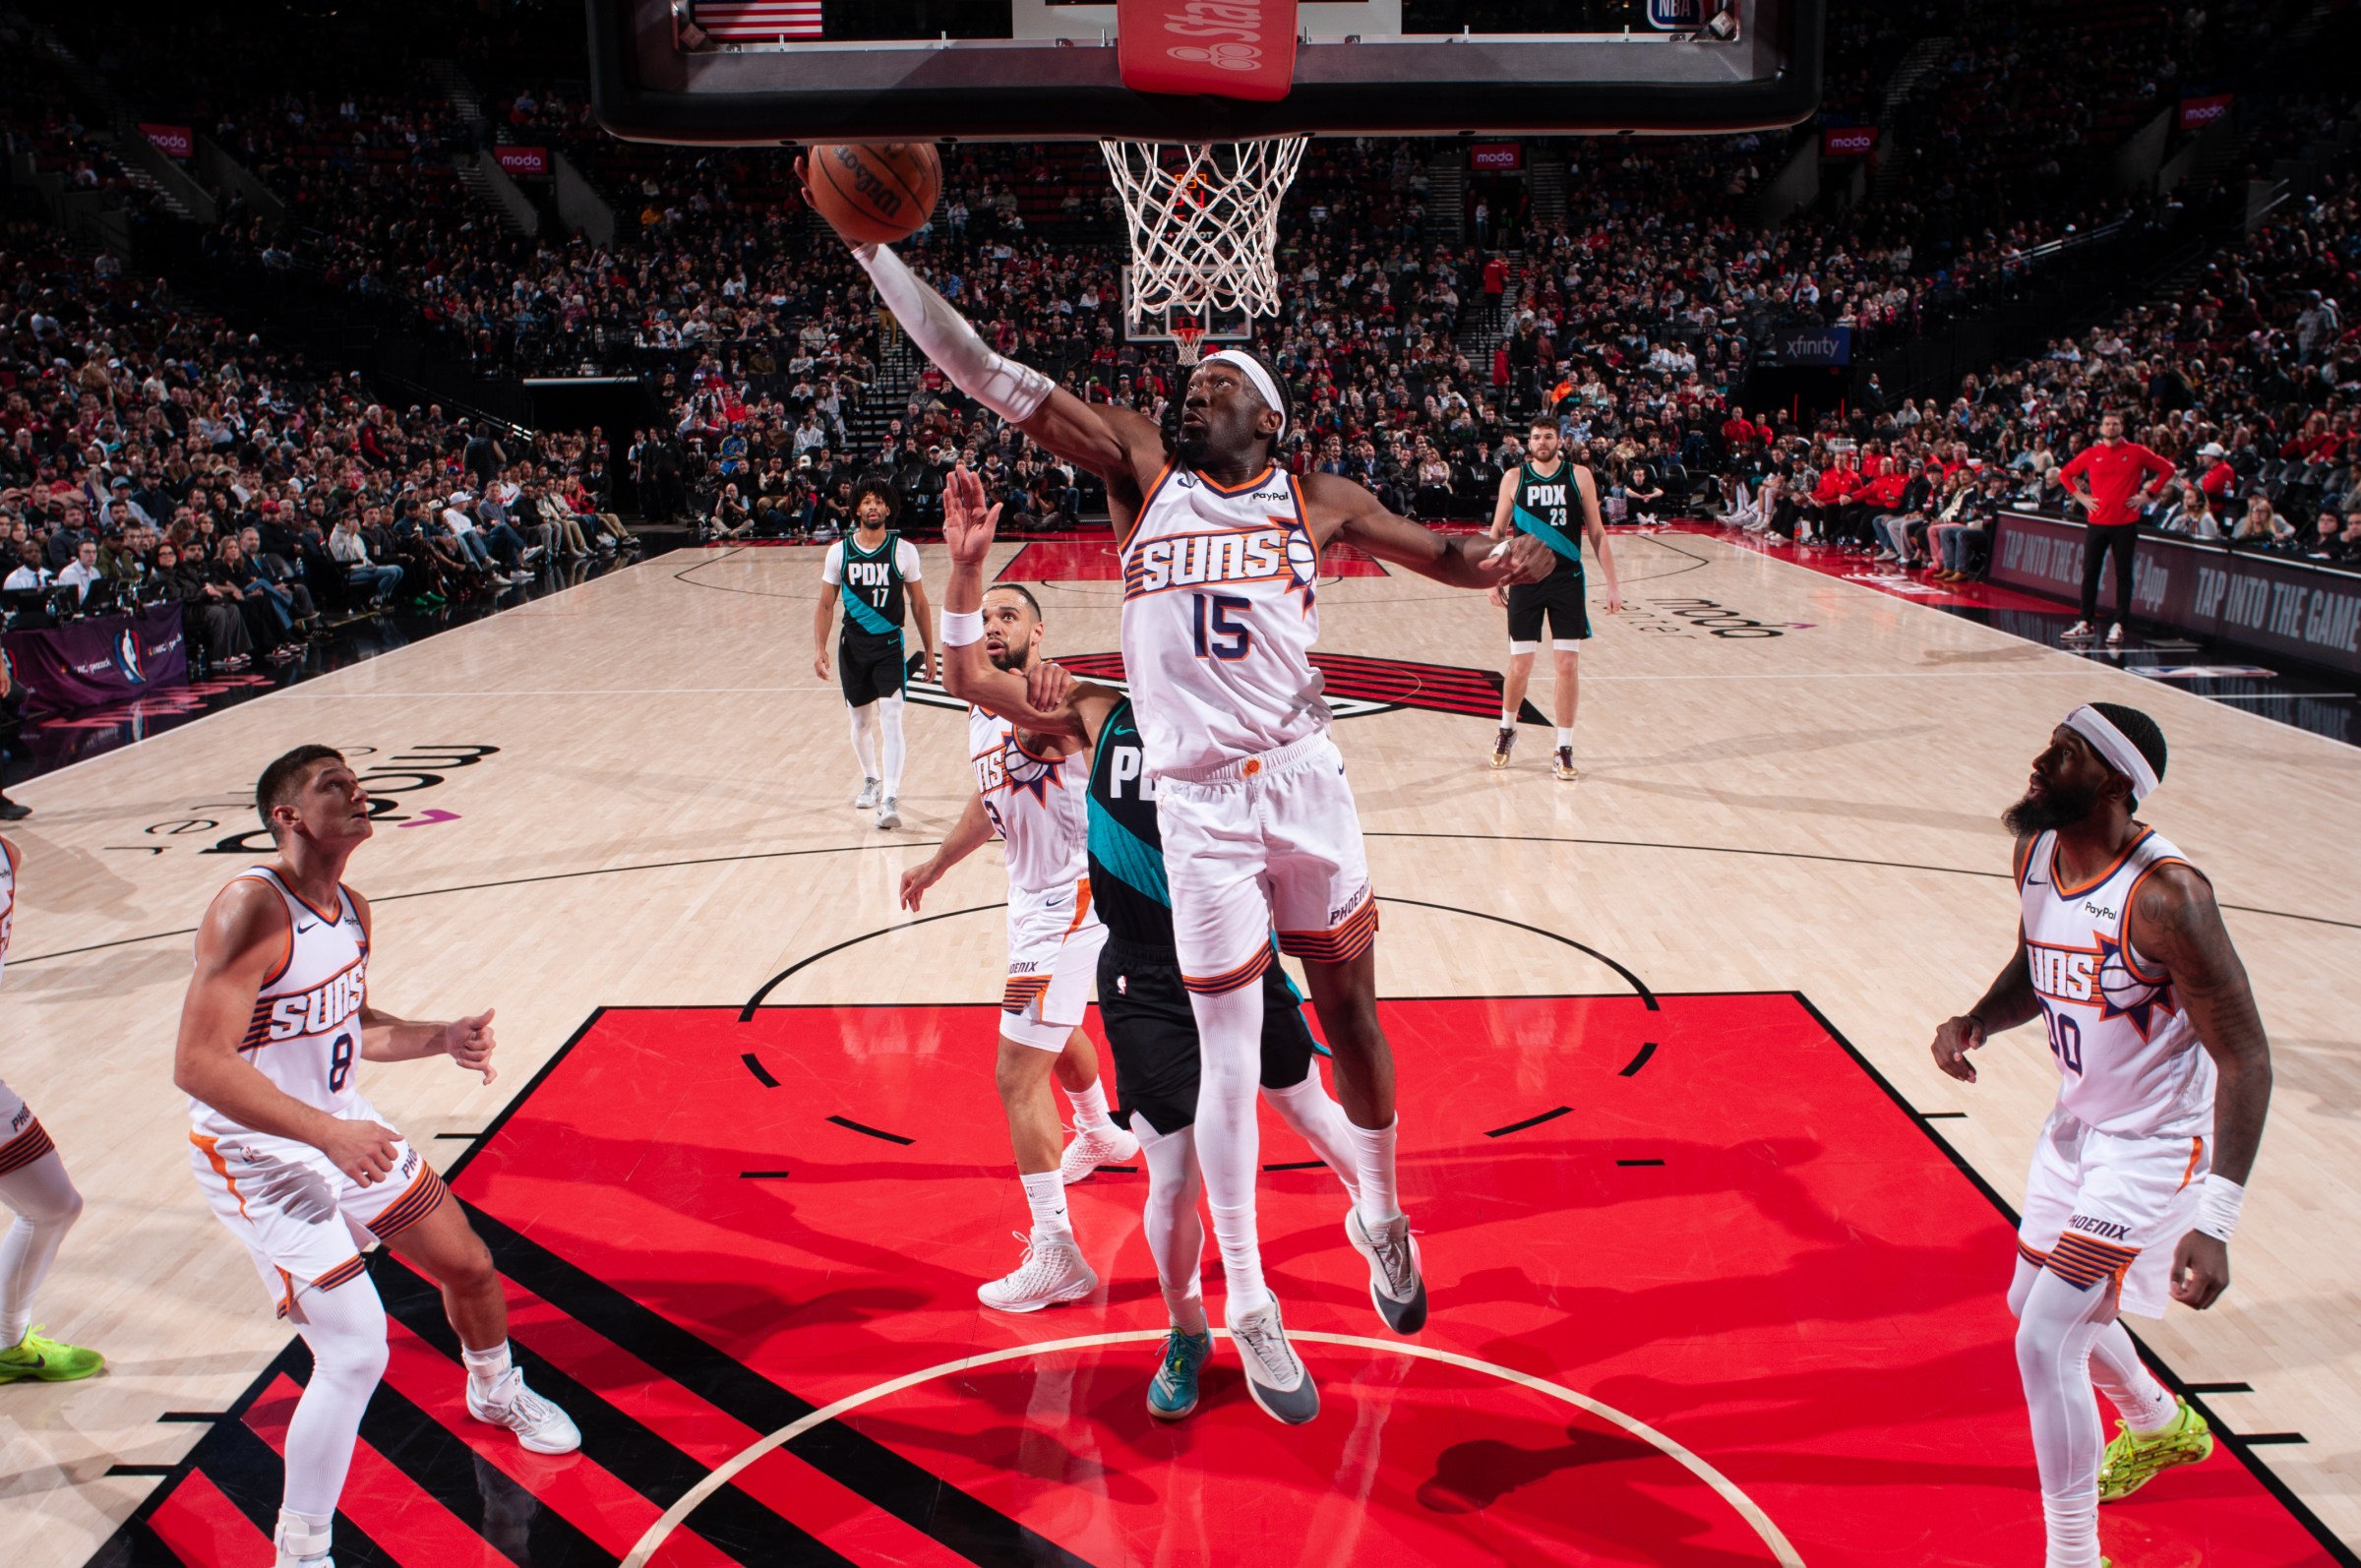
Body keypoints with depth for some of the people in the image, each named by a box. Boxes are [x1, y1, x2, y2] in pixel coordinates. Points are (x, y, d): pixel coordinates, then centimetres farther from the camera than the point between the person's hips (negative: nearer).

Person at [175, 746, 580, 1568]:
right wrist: (329, 1133, -35)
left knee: (469, 1266, 19)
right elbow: (198, 1063, -31)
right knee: (357, 1352, -15)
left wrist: (442, 1039, -1)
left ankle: (496, 1392, 51)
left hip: (346, 1129, 8)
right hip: (260, 1159, -8)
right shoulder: (251, 909, -26)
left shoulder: (351, 909, 1)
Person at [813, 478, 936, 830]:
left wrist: (929, 651, 4)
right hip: (852, 646, 2)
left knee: (891, 720, -14)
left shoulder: (903, 551, -4)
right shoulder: (839, 552, -1)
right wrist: (819, 648, -6)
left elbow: (919, 603, 4)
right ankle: (871, 781, 38)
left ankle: (890, 799, -16)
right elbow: (826, 605, 5)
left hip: (890, 646, -2)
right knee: (861, 721, 14)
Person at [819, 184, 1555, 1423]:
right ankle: (1248, 1307, 16)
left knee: (1349, 1013, 12)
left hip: (1303, 779, 1)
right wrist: (872, 247, -7)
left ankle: (1380, 1217, 38)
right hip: (1196, 801, -1)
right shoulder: (1141, 471, 5)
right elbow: (982, 372, 0)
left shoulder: (1315, 503, 8)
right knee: (1228, 1043, 2)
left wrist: (1503, 557, -11)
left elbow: (1448, 556, 14)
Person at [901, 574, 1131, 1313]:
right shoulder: (985, 710, 7)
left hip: (1067, 903, -11)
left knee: (1018, 1074, -12)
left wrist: (968, 567, -59)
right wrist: (938, 863, 30)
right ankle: (1101, 1135, 61)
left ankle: (1055, 1255, -5)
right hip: (1034, 898, 11)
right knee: (1056, 1033, 33)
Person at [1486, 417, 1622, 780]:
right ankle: (1506, 730, 30)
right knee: (1520, 667, 4)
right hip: (1525, 580, 0)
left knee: (1568, 666, -1)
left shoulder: (1579, 476, 0)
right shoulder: (1514, 478, 1)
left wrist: (1612, 583, -1)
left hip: (1567, 580, 0)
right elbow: (1498, 532, 8)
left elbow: (1596, 533, 3)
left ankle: (1564, 750, 8)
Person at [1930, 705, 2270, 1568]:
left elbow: (2244, 1055, -26)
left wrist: (2214, 1220, -31)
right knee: (2039, 1304, 25)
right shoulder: (2036, 853, -6)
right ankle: (2162, 1426, 55)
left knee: (2045, 1343, -13)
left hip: (2152, 1146, -9)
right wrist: (1976, 1022, -8)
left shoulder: (2163, 894, -29)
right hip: (2077, 1120, 9)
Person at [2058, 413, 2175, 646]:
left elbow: (2167, 469, 6)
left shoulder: (2136, 452, 0)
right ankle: (2087, 623, 11)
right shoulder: (2090, 454, 5)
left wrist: (2147, 494, -2)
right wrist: (2081, 496, 4)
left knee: (2123, 575, 0)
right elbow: (2065, 473, 16)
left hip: (2125, 523, -2)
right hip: (2097, 521, 2)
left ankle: (2118, 625, 3)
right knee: (2089, 573, 3)